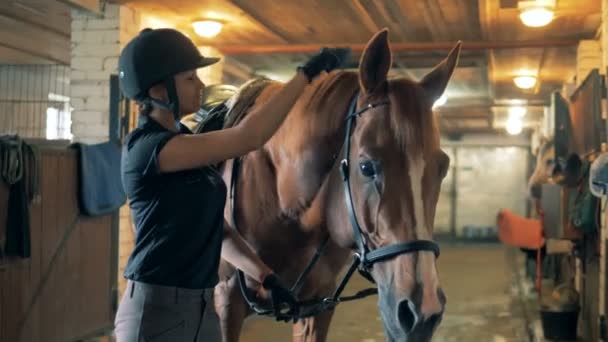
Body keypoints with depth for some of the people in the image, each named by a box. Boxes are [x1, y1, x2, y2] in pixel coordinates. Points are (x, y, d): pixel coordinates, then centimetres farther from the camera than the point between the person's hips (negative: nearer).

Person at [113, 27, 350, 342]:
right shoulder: (145, 147, -18)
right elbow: (248, 138, -25)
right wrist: (307, 73, -18)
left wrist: (266, 277, 1)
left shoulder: (184, 140, 10)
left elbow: (213, 228, 12)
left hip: (202, 308, 8)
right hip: (157, 313, -8)